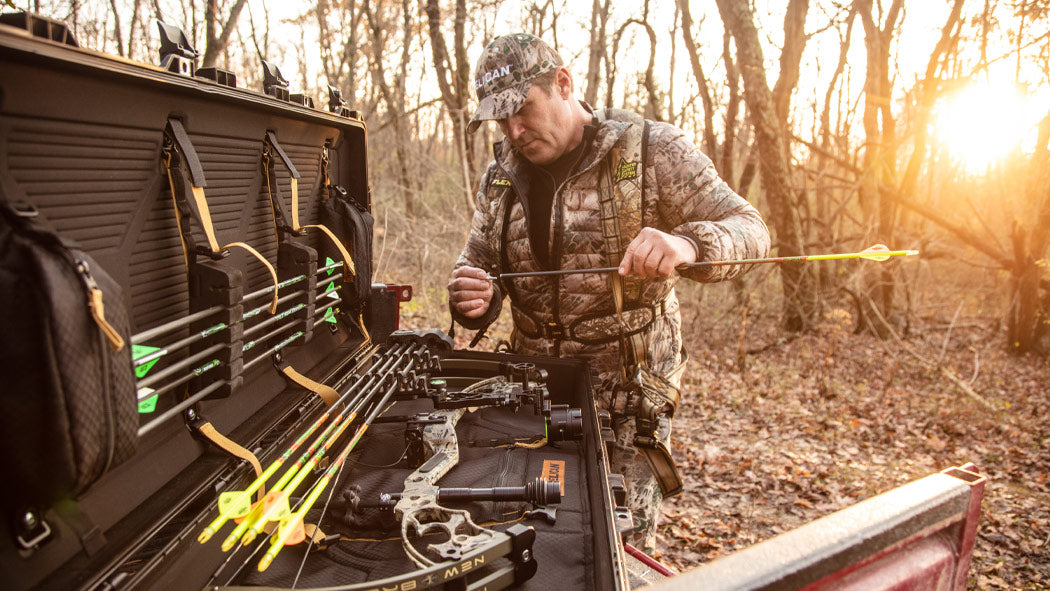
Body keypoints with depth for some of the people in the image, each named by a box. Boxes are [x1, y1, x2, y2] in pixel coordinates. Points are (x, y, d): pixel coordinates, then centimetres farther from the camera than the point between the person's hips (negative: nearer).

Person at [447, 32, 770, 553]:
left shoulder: (650, 151, -7)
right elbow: (477, 268, 14)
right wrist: (471, 302, -12)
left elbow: (748, 229, -10)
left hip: (628, 392, -4)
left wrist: (687, 245, -34)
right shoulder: (500, 178, 7)